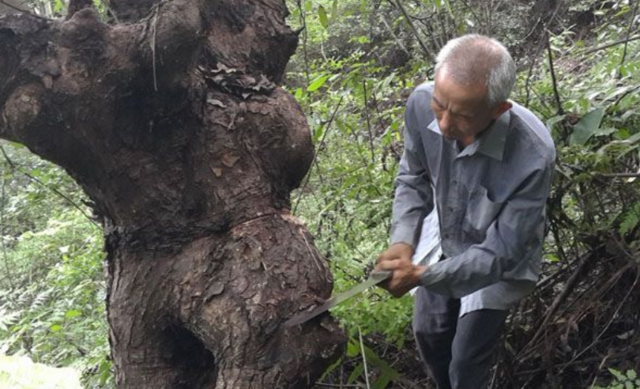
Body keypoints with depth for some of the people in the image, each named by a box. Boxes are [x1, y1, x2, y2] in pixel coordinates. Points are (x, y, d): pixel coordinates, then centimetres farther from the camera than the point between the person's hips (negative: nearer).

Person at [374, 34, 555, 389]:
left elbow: (500, 252, -30)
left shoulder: (532, 156, -41)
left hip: (497, 260, -4)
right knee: (427, 332, 21)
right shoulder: (422, 104, -28)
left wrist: (421, 276, -40)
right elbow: (413, 178, -9)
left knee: (467, 360, 10)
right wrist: (403, 242, -24)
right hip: (442, 240, 4)